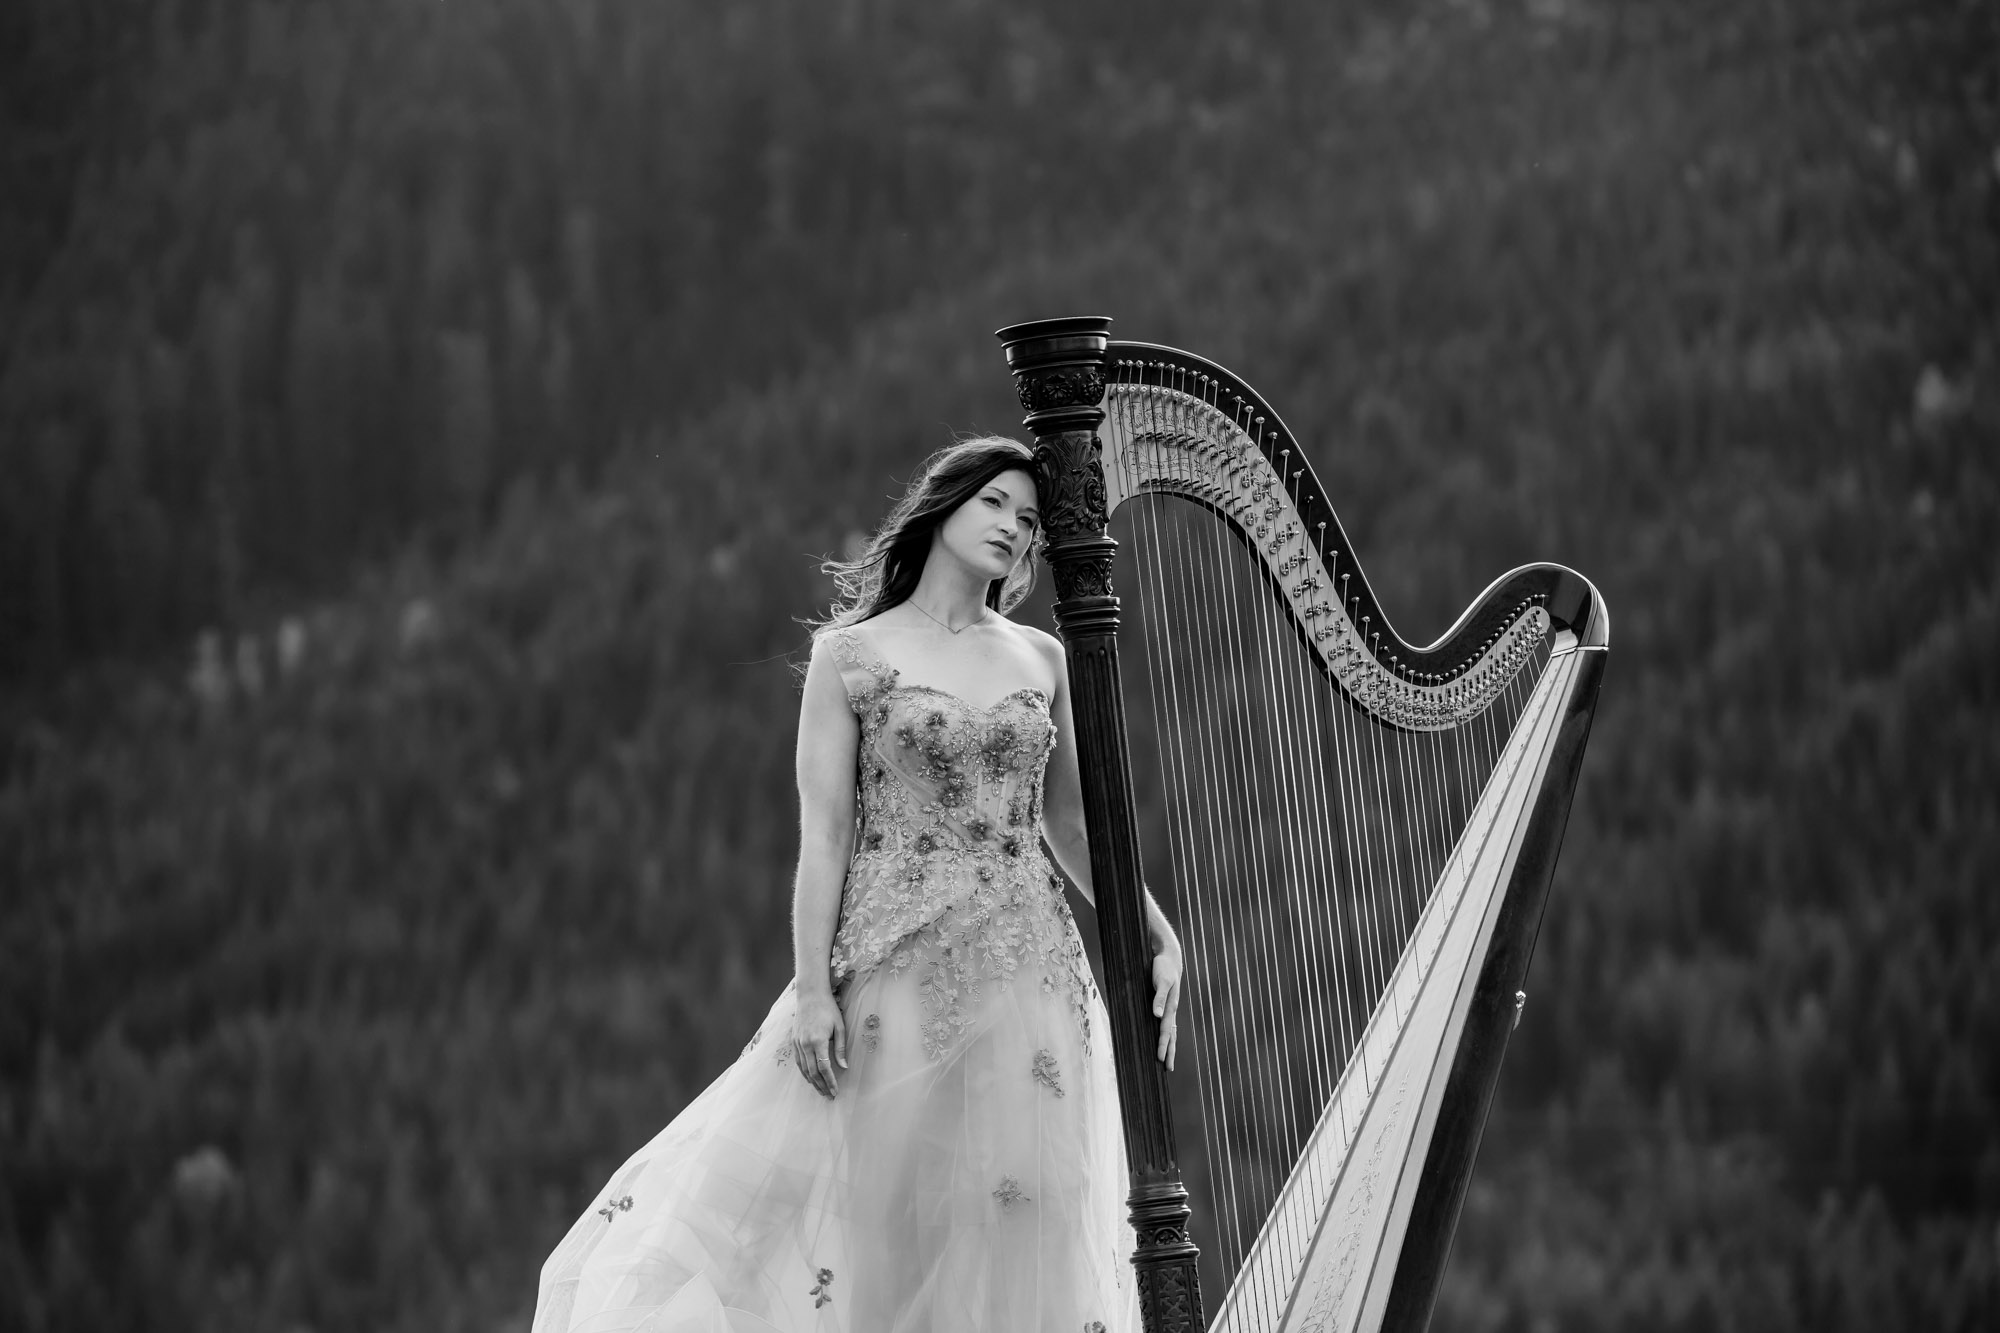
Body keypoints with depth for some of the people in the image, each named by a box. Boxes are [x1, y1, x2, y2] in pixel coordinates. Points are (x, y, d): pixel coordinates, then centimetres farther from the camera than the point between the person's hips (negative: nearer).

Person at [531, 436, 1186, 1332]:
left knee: (1018, 1221, -1)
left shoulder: (1041, 662, 12)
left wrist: (1159, 937, 4)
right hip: (894, 969, -3)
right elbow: (823, 834, -3)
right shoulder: (852, 655, 2)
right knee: (877, 1215, -7)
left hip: (1030, 972, 3)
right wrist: (813, 988, -11)